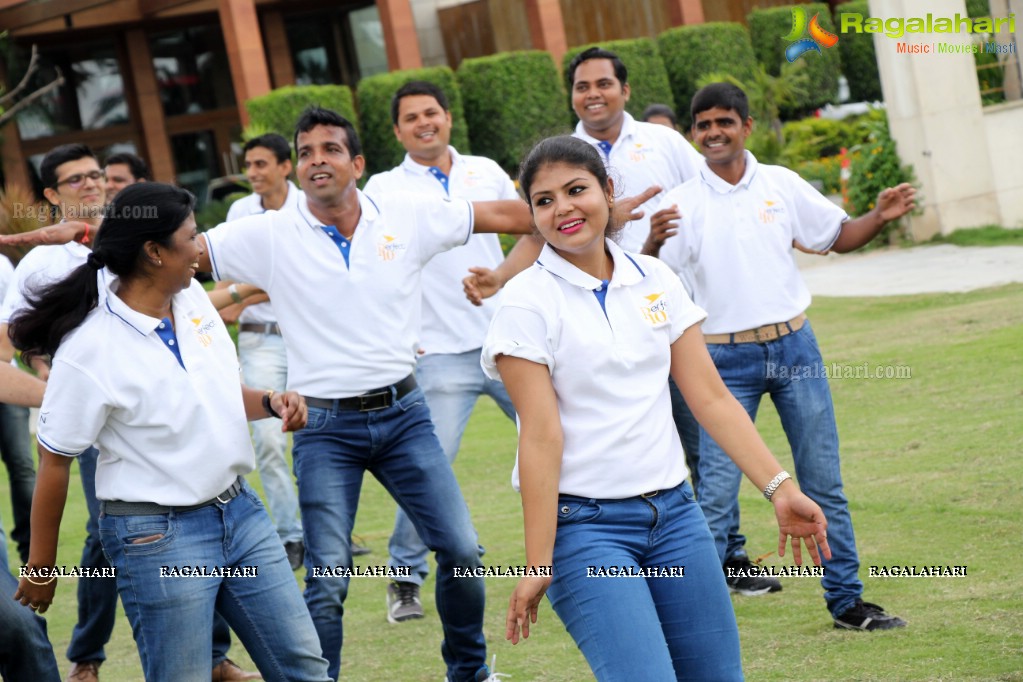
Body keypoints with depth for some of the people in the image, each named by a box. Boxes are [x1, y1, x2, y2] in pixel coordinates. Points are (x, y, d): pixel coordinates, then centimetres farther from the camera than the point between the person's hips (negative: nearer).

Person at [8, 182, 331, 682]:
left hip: (239, 510, 7)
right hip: (157, 535, -7)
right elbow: (54, 463, -11)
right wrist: (41, 567, -5)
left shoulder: (191, 297, 1)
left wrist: (270, 403, -3)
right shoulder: (89, 349, -19)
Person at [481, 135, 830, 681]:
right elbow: (542, 436, -12)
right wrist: (538, 564, -14)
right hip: (583, 526, -5)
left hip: (673, 512, 5)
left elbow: (711, 398, 6)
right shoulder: (528, 302, -7)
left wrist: (778, 487, -2)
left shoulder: (654, 280, 7)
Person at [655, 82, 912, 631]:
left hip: (793, 345, 3)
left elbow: (837, 236, 14)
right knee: (716, 493, -6)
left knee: (823, 483, 8)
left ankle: (846, 601, 18)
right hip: (727, 360, -2)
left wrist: (880, 217, -5)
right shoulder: (681, 203, -3)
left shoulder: (782, 184, 5)